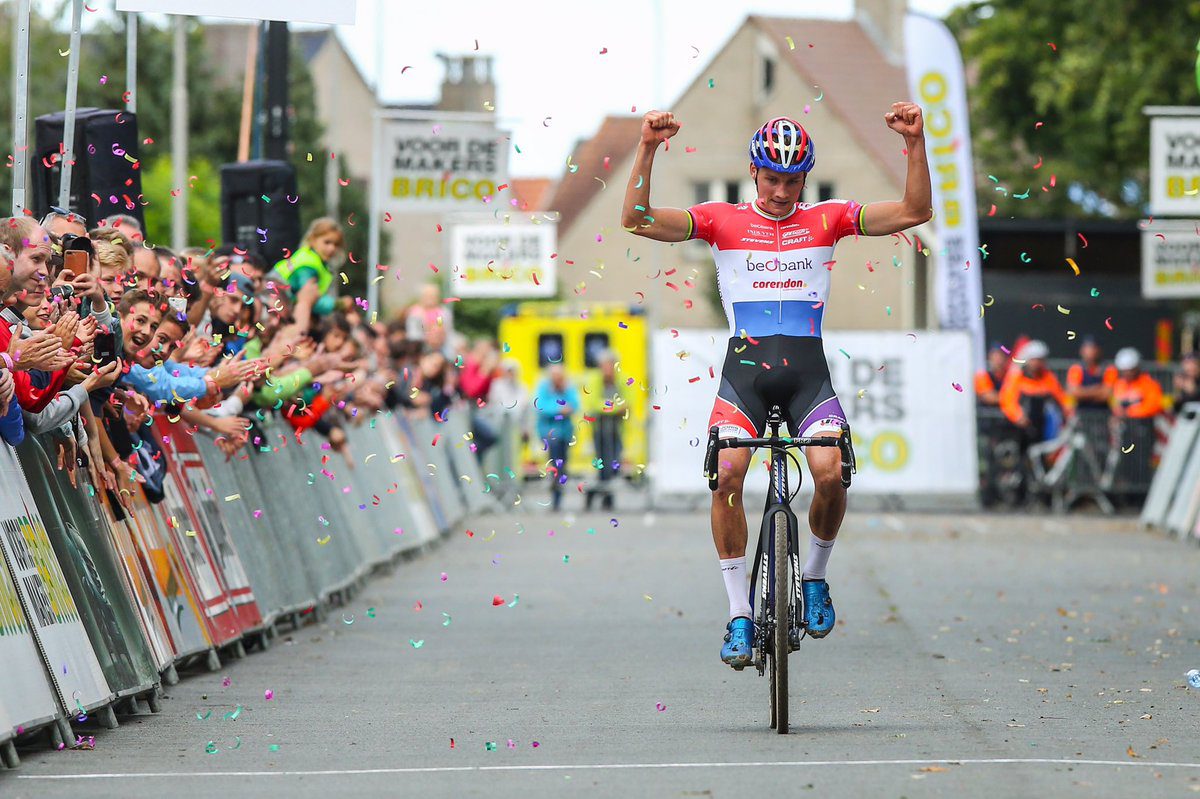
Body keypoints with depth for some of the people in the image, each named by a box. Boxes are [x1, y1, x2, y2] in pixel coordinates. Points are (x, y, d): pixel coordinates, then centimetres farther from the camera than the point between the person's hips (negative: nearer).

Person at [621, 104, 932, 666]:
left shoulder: (825, 219, 10)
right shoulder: (722, 220, 7)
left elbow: (915, 212, 2)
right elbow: (637, 220, -5)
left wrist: (915, 144, -12)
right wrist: (647, 150, -18)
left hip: (807, 369, 1)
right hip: (744, 367, -1)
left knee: (831, 474, -22)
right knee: (727, 475, -23)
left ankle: (815, 576, 7)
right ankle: (740, 616, -13)